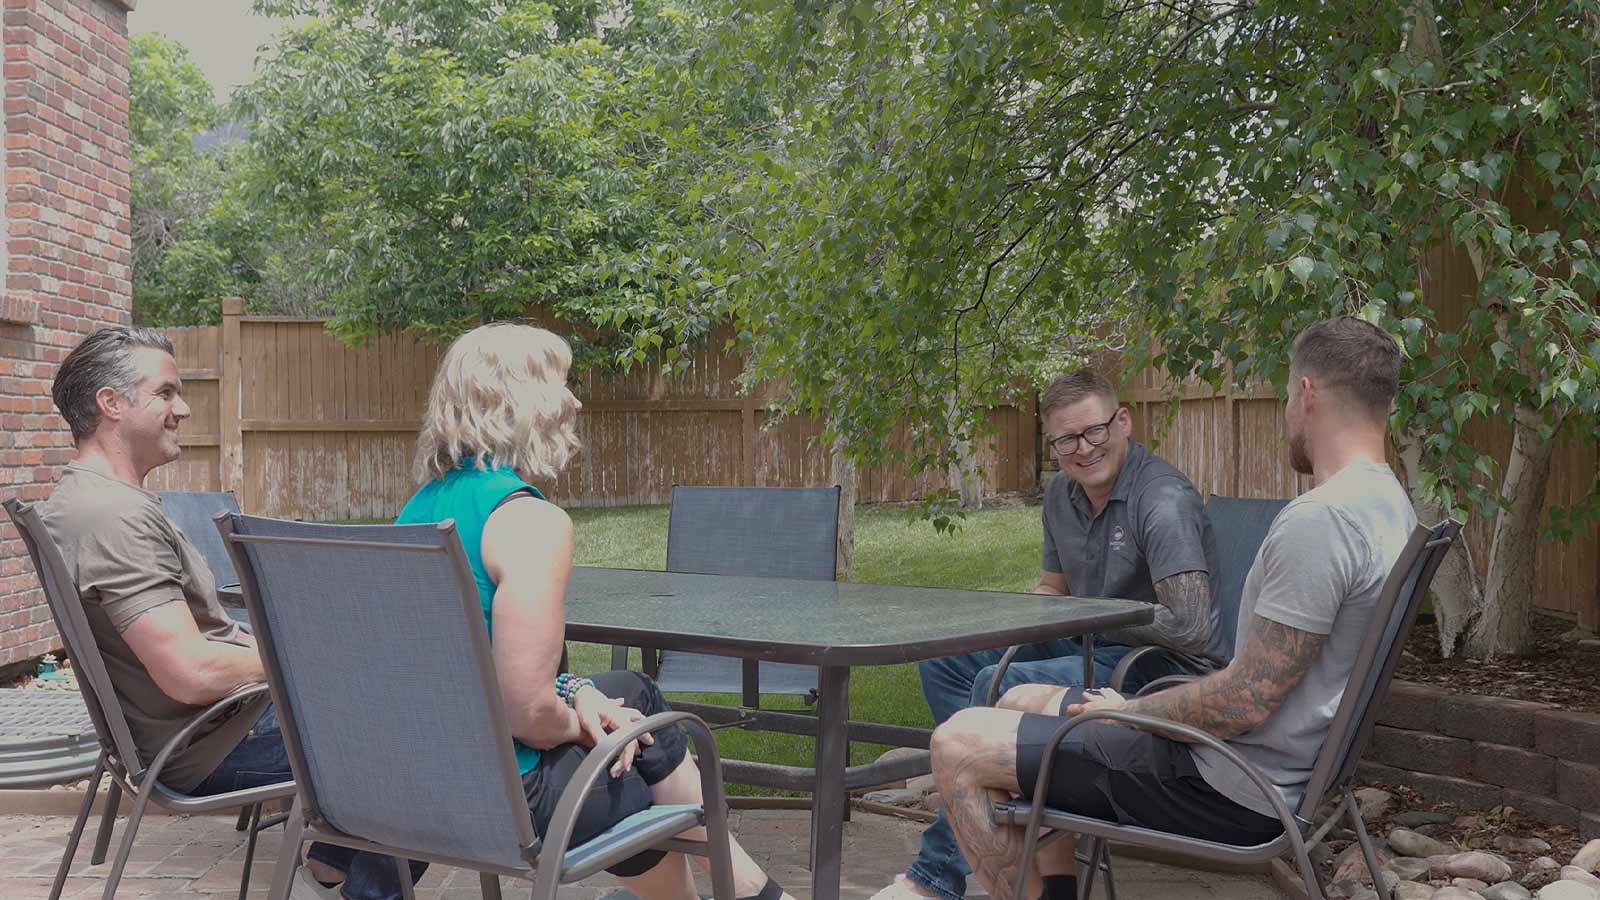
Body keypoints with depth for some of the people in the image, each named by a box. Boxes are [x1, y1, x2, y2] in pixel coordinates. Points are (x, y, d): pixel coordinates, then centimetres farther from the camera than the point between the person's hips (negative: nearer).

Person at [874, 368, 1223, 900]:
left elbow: (1190, 626, -28)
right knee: (942, 658, 2)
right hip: (1087, 644, 10)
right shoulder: (1062, 494, 7)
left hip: (1158, 663, -9)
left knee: (1000, 687, -28)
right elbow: (1051, 587, 23)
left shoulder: (1164, 500, -20)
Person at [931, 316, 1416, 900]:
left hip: (1232, 793, -10)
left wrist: (1128, 711, -8)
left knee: (958, 744, -9)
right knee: (1022, 703, 21)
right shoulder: (1389, 504, 8)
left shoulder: (1319, 519, -25)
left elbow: (1246, 702, -25)